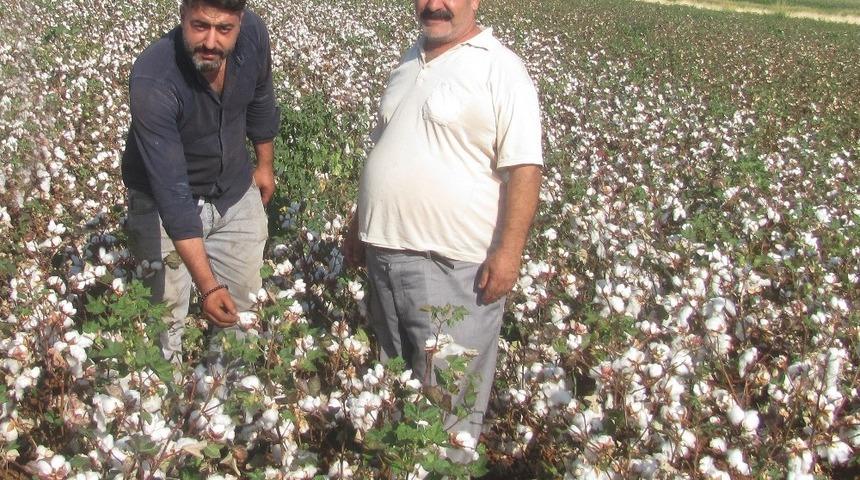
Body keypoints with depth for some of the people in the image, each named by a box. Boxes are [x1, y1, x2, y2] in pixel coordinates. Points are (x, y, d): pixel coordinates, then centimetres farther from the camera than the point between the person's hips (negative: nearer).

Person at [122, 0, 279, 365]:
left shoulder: (253, 32, -21)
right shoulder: (152, 81, -36)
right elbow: (172, 192, -38)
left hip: (236, 190, 4)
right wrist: (207, 285, -42)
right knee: (167, 318, 1)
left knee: (243, 308, 13)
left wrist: (265, 163, 16)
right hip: (165, 201, -4)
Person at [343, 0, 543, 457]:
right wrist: (359, 223, 22)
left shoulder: (499, 68, -9)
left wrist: (508, 250, -19)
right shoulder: (409, 60, 14)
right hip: (386, 252, 7)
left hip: (454, 263, -7)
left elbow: (523, 167, -14)